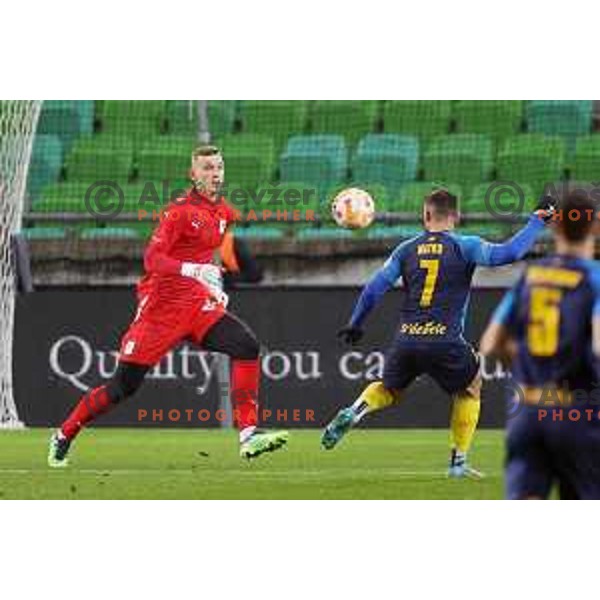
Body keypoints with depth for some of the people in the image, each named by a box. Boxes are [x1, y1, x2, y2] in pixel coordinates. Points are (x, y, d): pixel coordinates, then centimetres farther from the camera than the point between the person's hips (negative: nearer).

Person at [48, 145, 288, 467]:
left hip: (198, 306, 6)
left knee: (247, 346, -17)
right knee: (123, 386, -3)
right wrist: (193, 270, -36)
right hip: (161, 307, -6)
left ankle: (248, 435, -17)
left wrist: (216, 288, 15)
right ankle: (63, 436, 17)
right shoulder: (180, 211, -13)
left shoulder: (225, 213, 9)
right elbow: (152, 259, -23)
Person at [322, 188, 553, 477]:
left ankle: (355, 411, -3)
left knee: (389, 389, 28)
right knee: (470, 389, 22)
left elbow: (375, 287, 9)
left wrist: (355, 324, 19)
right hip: (445, 343, -3)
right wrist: (536, 222, 2)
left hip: (406, 342, 3)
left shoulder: (407, 249, 10)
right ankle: (458, 461, 16)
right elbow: (508, 253, -10)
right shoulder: (464, 247, 0)